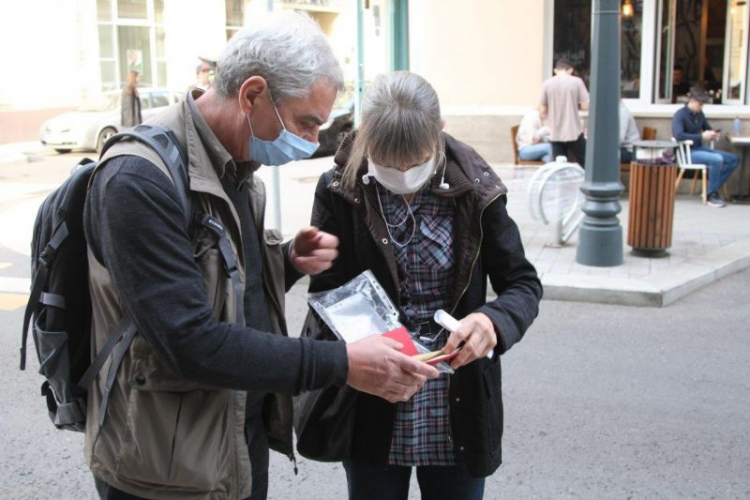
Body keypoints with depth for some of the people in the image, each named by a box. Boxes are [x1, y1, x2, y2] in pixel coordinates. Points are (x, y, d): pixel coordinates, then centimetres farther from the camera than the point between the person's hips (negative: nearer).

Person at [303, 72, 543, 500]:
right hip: (372, 415, 0)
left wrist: (495, 321, -25)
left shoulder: (473, 191, -7)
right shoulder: (340, 191, -8)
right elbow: (325, 292, -6)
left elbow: (524, 283, -2)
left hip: (457, 414, 1)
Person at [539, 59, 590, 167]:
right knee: (585, 164, 9)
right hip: (574, 132, -2)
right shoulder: (577, 82, -4)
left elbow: (542, 112, 3)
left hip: (555, 134, 2)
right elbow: (585, 106, -7)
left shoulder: (547, 84, 1)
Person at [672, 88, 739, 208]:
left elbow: (708, 128, 25)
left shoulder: (699, 114, 10)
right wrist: (702, 136, -24)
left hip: (700, 148, 8)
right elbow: (678, 135, -28)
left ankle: (713, 189, -2)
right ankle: (712, 195, -16)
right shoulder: (680, 115, -12)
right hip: (688, 152, -8)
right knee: (717, 159, -31)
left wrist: (713, 134, 0)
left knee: (734, 159, 0)